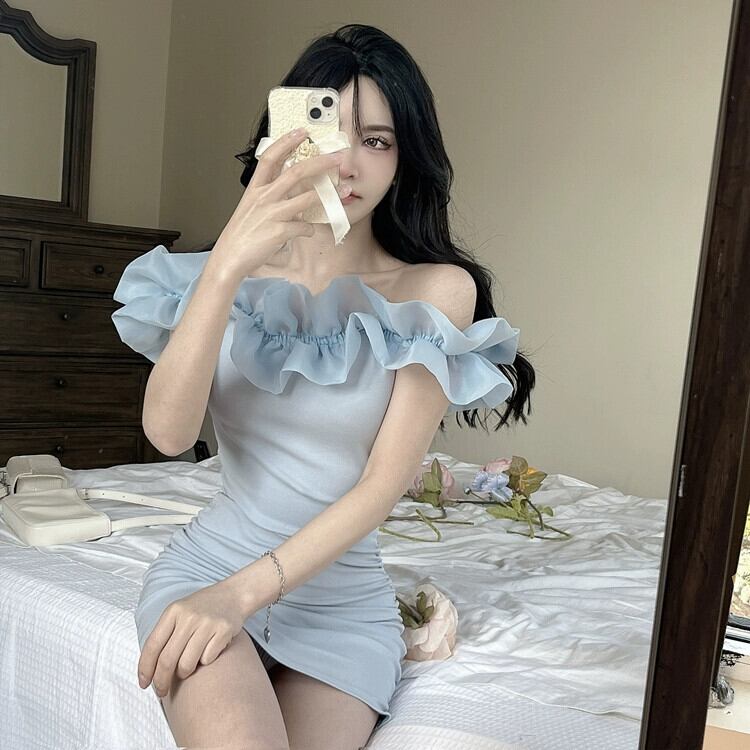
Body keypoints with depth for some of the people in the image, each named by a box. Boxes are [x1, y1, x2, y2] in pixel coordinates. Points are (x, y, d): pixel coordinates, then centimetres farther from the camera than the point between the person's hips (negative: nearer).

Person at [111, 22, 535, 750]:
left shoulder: (438, 290, -6)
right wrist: (227, 264, -26)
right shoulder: (234, 269, 0)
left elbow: (385, 482, -12)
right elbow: (168, 431, -15)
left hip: (342, 596, 0)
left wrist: (245, 592, -19)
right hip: (204, 566, 1)